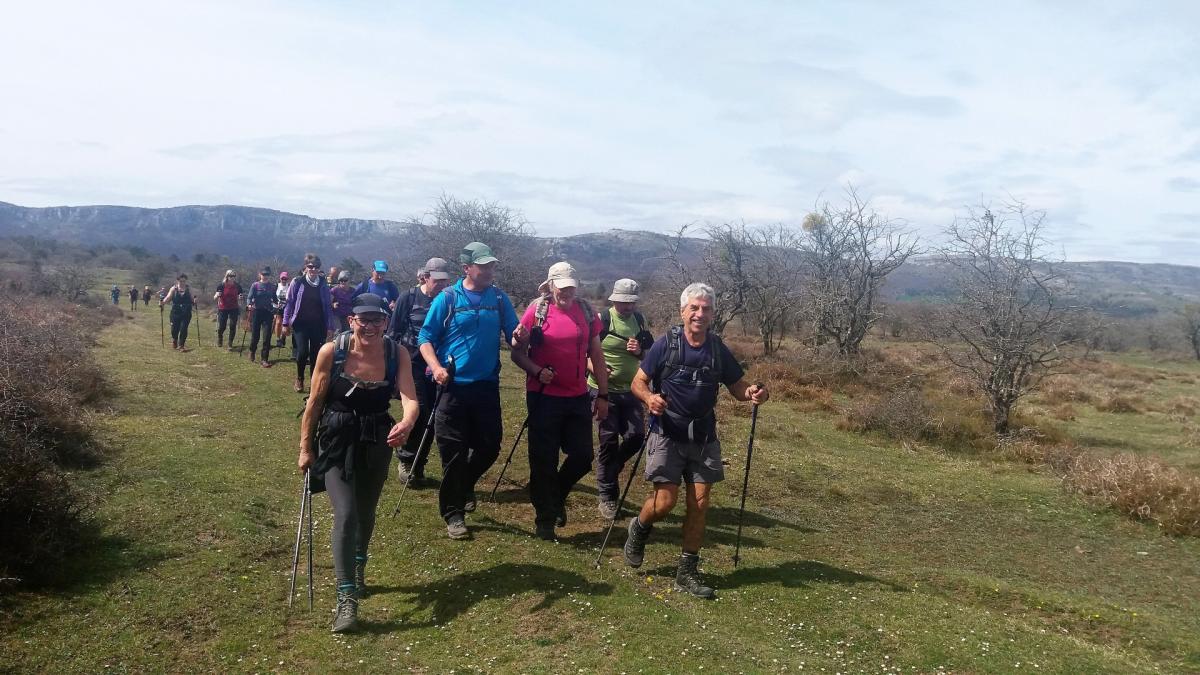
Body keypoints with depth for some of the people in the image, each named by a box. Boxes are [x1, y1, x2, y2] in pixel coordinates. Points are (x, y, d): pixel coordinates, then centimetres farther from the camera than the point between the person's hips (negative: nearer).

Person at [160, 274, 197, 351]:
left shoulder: (188, 289, 7)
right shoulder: (174, 289, 3)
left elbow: (192, 299, 5)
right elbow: (168, 297, -7)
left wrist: (194, 301, -18)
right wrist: (162, 302, -24)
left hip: (186, 313, 0)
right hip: (175, 312, 0)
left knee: (183, 329, -8)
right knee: (174, 329, 6)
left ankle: (181, 345, 0)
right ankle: (174, 342, 36)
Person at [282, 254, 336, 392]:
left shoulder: (323, 285, 2)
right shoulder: (298, 282, -3)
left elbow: (328, 306, 5)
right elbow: (289, 303, 1)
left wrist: (330, 326, 3)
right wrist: (286, 323, 0)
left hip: (318, 324, 2)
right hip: (301, 323, -2)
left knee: (315, 354, 4)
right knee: (302, 351, -13)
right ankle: (299, 379, 11)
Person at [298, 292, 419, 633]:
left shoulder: (397, 354, -14)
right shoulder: (331, 352, -16)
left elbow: (410, 397, -26)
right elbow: (314, 403, -7)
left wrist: (406, 423, -48)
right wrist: (305, 447, -2)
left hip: (377, 443, 3)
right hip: (336, 441, -2)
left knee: (366, 514, 20)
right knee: (345, 514, -16)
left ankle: (357, 572, 48)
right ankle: (347, 600, -11)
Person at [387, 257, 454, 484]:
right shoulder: (409, 298, -1)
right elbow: (393, 333, 2)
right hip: (413, 364, -3)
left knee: (431, 416, 4)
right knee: (419, 410, -14)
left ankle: (417, 465, 18)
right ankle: (406, 458, 6)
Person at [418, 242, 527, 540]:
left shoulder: (499, 298, 4)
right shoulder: (447, 298, -6)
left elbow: (514, 339, 4)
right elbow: (425, 337, -4)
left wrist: (520, 338, -20)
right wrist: (436, 367, -20)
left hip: (487, 386, 3)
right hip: (452, 386, -3)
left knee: (490, 445, 9)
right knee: (454, 452, 2)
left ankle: (465, 486, 39)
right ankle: (453, 513, 17)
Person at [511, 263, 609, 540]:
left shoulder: (586, 311, 4)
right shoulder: (537, 310, -6)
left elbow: (596, 355, 9)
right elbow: (517, 352, -2)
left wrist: (603, 395, 7)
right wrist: (537, 371, -21)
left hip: (578, 398, 3)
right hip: (544, 397, -3)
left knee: (583, 456, 6)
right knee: (544, 460, 4)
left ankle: (557, 496, 34)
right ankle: (545, 520, 20)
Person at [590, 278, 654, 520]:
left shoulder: (640, 320, 6)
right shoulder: (601, 319, -9)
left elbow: (651, 354, 13)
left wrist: (640, 351, -10)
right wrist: (596, 368, -29)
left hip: (631, 390, 4)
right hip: (604, 390, -4)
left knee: (635, 436, -2)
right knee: (609, 441, -2)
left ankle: (608, 471, 27)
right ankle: (607, 496, 11)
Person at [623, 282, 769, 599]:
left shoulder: (718, 350, 0)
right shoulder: (666, 344, -9)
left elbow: (737, 386, 7)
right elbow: (638, 382, -6)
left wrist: (752, 393, -16)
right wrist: (649, 397, -28)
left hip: (703, 439, 3)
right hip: (667, 435, -3)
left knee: (699, 504, 2)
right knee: (665, 501, -8)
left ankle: (687, 573, 15)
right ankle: (639, 528, 26)